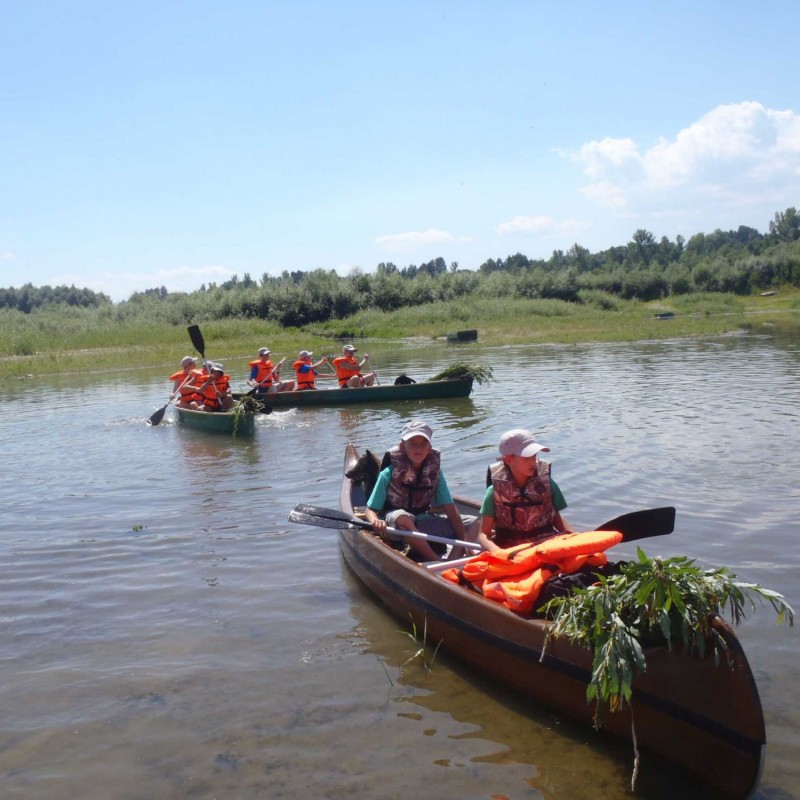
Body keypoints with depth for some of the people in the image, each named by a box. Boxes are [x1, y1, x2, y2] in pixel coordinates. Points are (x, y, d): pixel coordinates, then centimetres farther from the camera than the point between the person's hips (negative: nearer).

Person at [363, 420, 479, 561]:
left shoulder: (434, 472, -4)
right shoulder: (389, 474, -12)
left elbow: (450, 508, -7)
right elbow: (370, 510, -11)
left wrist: (464, 540, -18)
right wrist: (375, 521, -35)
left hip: (423, 524, 4)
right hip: (394, 527, -4)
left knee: (473, 523, -8)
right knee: (402, 517, -39)